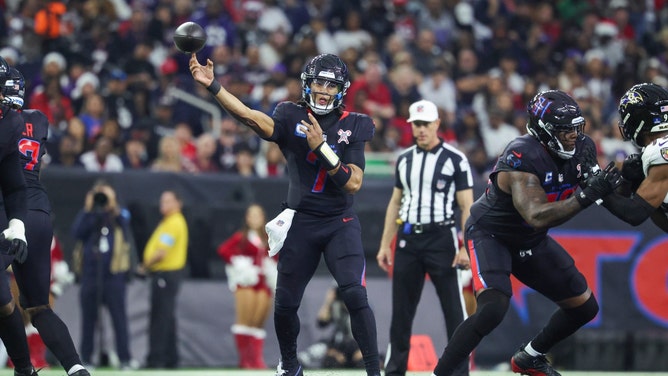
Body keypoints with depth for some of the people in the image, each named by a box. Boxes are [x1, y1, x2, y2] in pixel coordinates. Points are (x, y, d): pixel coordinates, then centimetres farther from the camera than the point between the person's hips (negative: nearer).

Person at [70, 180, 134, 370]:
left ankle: (125, 359, -3)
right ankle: (85, 359, 12)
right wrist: (89, 209, -9)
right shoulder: (86, 215, 10)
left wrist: (113, 206, -15)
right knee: (89, 319, 6)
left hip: (114, 275, -2)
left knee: (119, 318, -4)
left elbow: (126, 230, -12)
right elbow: (76, 233, -7)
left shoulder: (120, 215, 7)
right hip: (89, 274, 2)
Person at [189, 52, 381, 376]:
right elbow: (255, 120, -22)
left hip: (341, 225, -1)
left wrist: (321, 147, -21)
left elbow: (354, 183, -10)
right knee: (285, 304, 6)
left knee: (355, 296, -18)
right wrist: (212, 86, -35)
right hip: (300, 224, 1)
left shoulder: (354, 126, -1)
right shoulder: (292, 117, -1)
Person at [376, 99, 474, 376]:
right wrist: (385, 244, 13)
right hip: (408, 239, 5)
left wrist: (466, 248, -13)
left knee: (454, 310, -6)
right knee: (401, 309, 7)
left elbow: (467, 207, -5)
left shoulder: (455, 159, -3)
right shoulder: (404, 160, 13)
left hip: (441, 239, -5)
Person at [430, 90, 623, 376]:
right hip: (490, 234, -8)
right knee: (493, 309, -30)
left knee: (584, 307, 11)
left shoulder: (581, 149, -10)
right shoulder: (522, 158, -33)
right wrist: (585, 196, -48)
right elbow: (536, 216, -41)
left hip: (530, 241, 8)